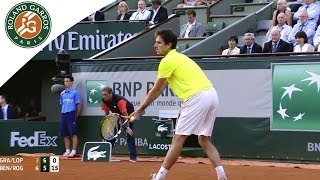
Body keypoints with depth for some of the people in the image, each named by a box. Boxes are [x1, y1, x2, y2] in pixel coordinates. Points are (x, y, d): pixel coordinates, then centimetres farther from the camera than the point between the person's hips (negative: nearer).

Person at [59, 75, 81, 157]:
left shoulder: (75, 93, -2)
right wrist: (63, 112, 12)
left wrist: (76, 116, -3)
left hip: (71, 114, -6)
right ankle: (67, 151, 14)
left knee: (73, 134, -8)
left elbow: (79, 106, -2)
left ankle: (74, 151, -8)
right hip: (63, 114, 6)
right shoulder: (62, 93, 15)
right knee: (65, 135, 7)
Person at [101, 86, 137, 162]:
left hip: (128, 113, -6)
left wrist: (127, 128, -35)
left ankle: (133, 157, -16)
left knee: (130, 134, -15)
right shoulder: (104, 101, -17)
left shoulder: (119, 100, -36)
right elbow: (107, 113, -1)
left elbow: (125, 115, -34)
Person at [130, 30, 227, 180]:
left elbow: (155, 90, 4)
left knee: (178, 139, -4)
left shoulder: (168, 61, -2)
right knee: (204, 141, 12)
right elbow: (160, 90, 29)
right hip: (211, 94, 9)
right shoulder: (178, 57, 26)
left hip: (197, 98, -9)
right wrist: (143, 107, 28)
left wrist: (140, 109, 15)